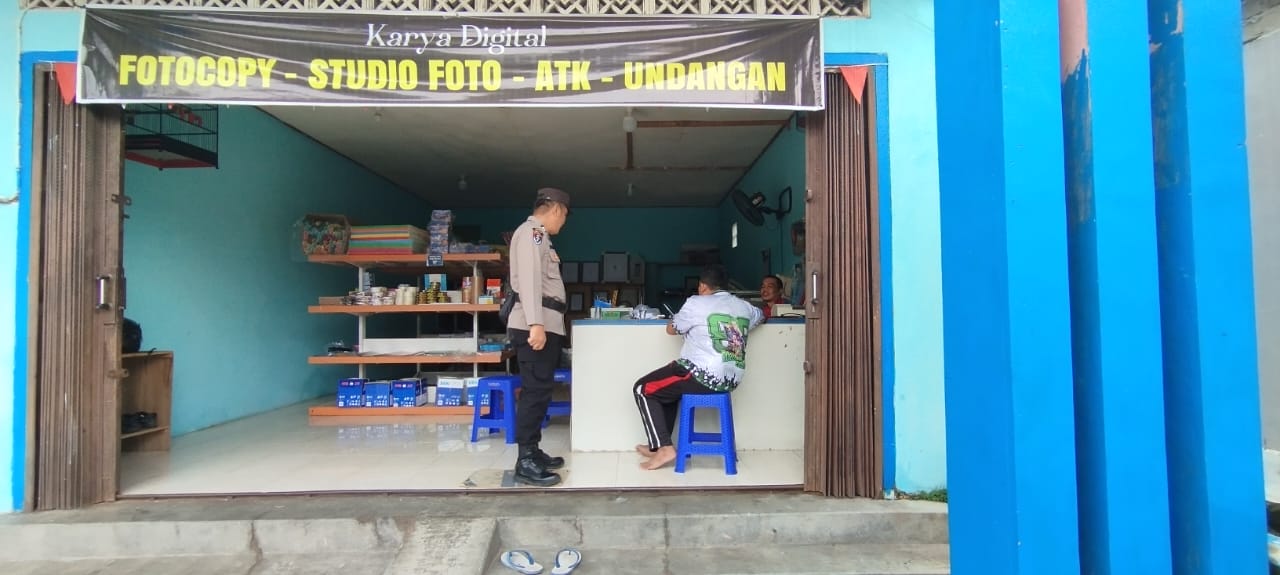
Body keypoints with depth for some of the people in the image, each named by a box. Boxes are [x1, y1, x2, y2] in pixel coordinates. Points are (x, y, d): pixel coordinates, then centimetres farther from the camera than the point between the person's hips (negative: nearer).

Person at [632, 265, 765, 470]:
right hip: (731, 380, 8)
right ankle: (659, 445, 29)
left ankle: (664, 448, 1)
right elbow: (761, 316, 35)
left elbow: (671, 329, 7)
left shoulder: (697, 303, -6)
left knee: (643, 389, 9)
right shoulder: (744, 306, 11)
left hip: (702, 377, -8)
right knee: (669, 387, 29)